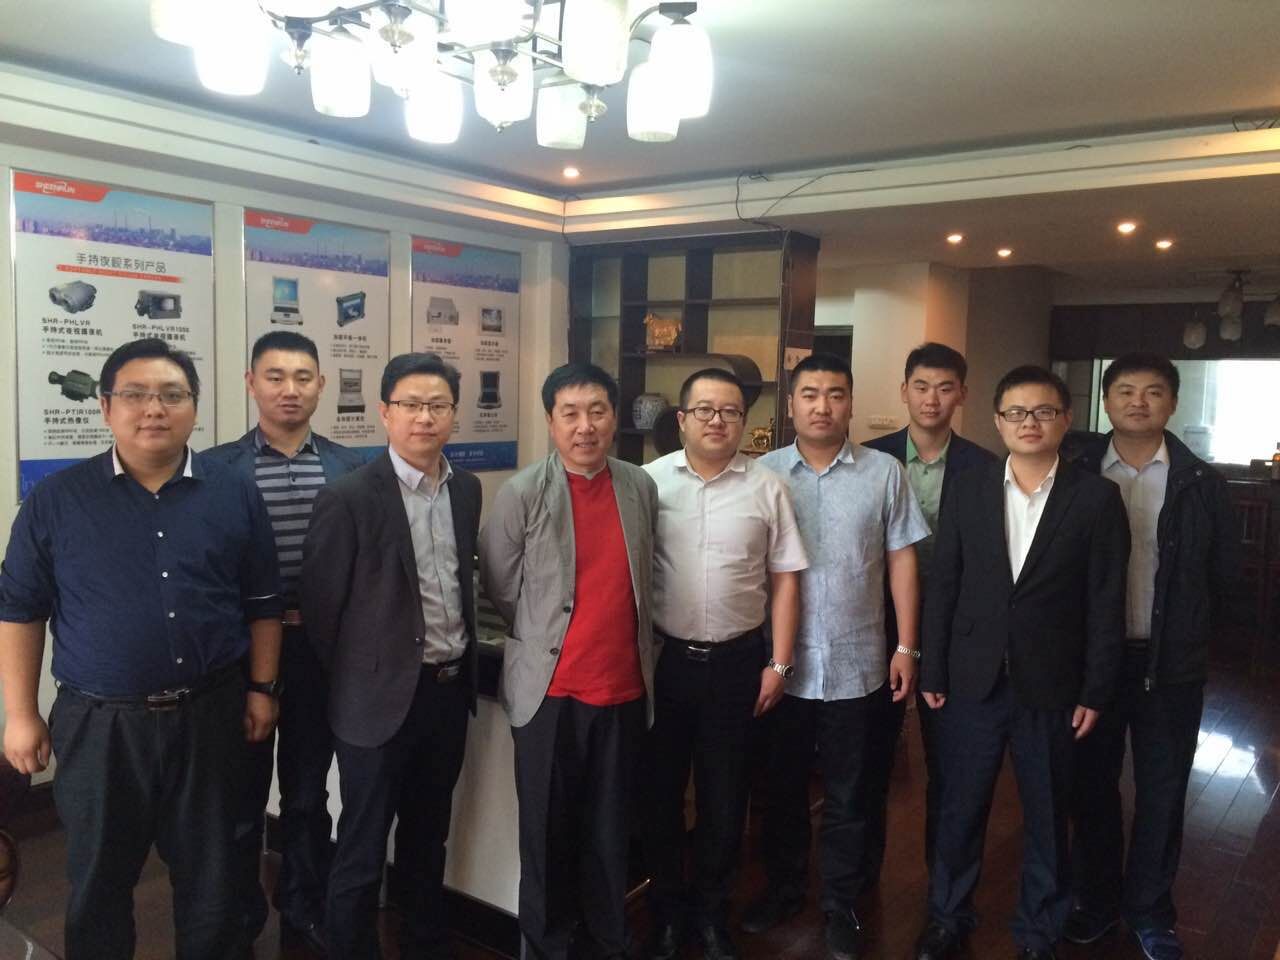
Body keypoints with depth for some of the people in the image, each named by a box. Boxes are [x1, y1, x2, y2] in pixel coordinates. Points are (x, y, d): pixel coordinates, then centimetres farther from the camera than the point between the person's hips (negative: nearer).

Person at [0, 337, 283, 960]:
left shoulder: (236, 495, 0)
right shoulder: (56, 500, -3)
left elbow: (263, 602, 5)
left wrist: (262, 688, 3)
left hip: (210, 716, 1)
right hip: (99, 723, 0)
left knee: (210, 875, 15)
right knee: (98, 881, 16)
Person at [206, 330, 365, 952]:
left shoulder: (350, 468, 2)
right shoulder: (216, 469, -4)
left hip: (321, 648, 2)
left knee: (309, 788, 17)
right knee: (243, 792, 12)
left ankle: (305, 903, 35)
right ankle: (238, 915, 33)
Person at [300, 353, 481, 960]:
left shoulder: (467, 489, 3)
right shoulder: (348, 498, -15)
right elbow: (320, 604, -9)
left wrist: (464, 662, 12)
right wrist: (351, 680, -1)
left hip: (451, 689, 6)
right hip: (381, 697, -6)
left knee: (428, 837, 22)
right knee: (363, 849, 8)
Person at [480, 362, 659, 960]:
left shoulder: (641, 487, 2)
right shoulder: (522, 493, -9)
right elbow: (500, 587, 1)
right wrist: (545, 640, 7)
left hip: (626, 689, 3)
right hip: (549, 691, -3)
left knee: (610, 833, 15)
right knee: (547, 836, 11)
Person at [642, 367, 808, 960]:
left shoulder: (767, 487, 0)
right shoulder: (650, 481, -3)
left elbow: (784, 579, 2)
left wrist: (778, 664, 0)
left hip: (737, 661, 1)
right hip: (662, 659, 0)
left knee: (725, 797, 12)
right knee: (660, 790, 13)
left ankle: (710, 911, 34)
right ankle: (666, 910, 34)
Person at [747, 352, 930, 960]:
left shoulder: (885, 472, -2)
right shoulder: (763, 473, -3)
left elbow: (901, 560, 2)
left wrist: (906, 646, -1)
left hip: (857, 665, 0)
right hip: (782, 664, 1)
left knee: (847, 796, 13)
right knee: (782, 788, 16)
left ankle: (841, 904, 30)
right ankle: (782, 887, 36)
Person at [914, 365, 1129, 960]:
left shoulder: (1096, 498, -4)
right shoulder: (967, 491, 0)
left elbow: (1106, 602, -3)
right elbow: (942, 586, 2)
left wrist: (1096, 692, -4)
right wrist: (933, 673, 1)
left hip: (1051, 688, -1)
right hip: (973, 682, 1)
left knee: (1047, 817, 14)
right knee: (959, 811, 13)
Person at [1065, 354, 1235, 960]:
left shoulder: (1201, 483, -1)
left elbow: (1221, 571, 6)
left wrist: (1185, 631, 6)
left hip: (1171, 664, 0)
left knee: (1163, 793, 11)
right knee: (1091, 786, 12)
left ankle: (1150, 911, 30)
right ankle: (1096, 899, 31)